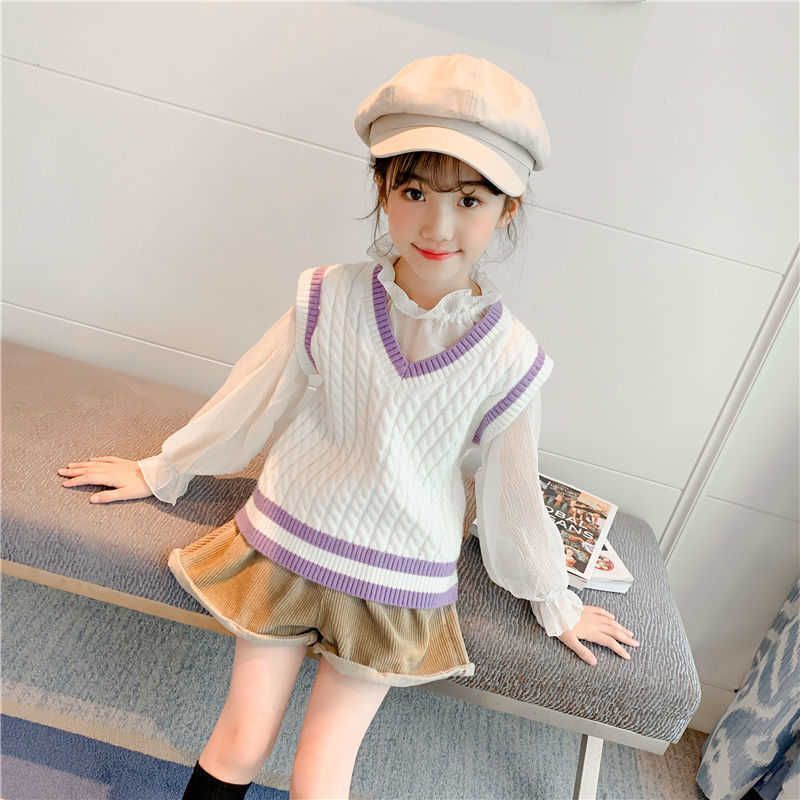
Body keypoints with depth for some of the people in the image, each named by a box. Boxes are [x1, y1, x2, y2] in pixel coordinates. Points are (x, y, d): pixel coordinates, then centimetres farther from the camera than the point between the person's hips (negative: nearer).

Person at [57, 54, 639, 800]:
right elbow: (253, 397, 0)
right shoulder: (329, 299, -15)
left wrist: (556, 603, 12)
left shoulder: (509, 358, -15)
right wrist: (162, 470, 14)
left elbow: (513, 491, 0)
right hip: (285, 548, 1)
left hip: (397, 589, 0)